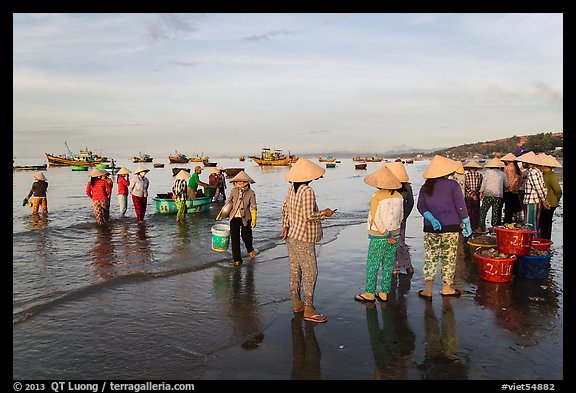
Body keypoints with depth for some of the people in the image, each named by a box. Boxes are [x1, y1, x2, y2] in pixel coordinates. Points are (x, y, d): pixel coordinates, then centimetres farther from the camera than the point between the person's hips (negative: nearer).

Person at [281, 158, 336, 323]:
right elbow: (308, 216, -25)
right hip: (303, 238, -9)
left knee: (295, 270, 16)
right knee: (310, 272, -1)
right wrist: (324, 213, -10)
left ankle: (296, 302, 28)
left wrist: (285, 226, 22)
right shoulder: (307, 191, -21)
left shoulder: (292, 189, 6)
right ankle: (309, 309, 4)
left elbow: (285, 207, 15)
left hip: (292, 236, 9)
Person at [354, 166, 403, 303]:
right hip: (394, 235, 6)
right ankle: (384, 293, 20)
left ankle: (369, 293, 11)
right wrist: (393, 233, 16)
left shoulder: (377, 197, -17)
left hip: (379, 237, -6)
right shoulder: (398, 196, 1)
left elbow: (376, 219, -19)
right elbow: (401, 216, 9)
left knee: (372, 265, 5)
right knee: (388, 265, 12)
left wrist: (386, 234, -10)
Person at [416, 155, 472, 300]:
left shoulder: (425, 187, 3)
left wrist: (432, 219, -9)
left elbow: (420, 206, -2)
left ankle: (428, 290, 4)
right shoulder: (453, 185, -7)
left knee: (430, 257, 7)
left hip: (431, 228, 2)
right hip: (451, 227, -2)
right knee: (448, 257, 10)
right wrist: (467, 225, 3)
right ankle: (446, 288, 19)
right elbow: (461, 207, -5)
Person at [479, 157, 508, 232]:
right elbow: (506, 185, 14)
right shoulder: (502, 174, 7)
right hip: (498, 195, 2)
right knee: (496, 212, 8)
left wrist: (481, 192, 7)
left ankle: (481, 226, -5)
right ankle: (495, 227, 8)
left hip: (488, 194, -2)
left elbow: (483, 183, 0)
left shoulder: (487, 172, 0)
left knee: (483, 210, 1)